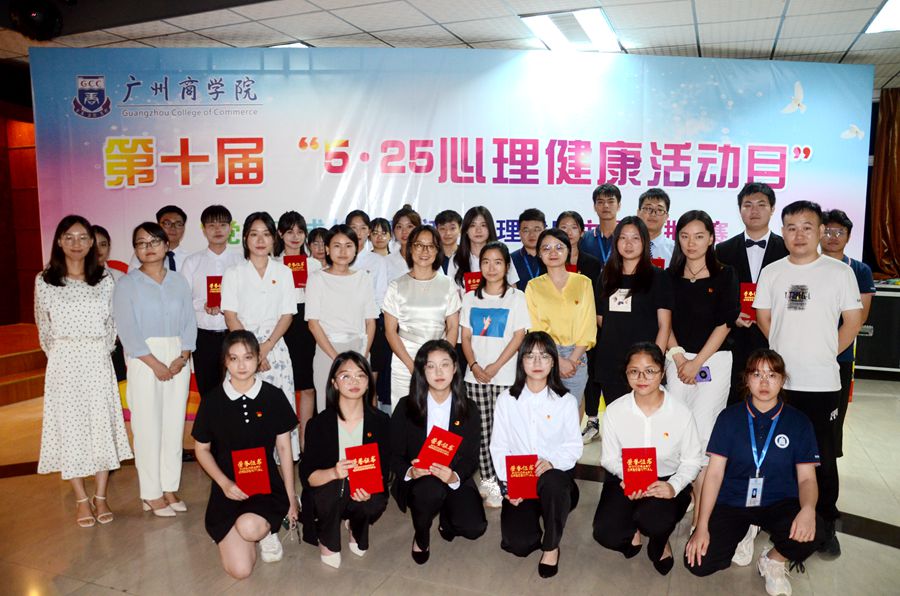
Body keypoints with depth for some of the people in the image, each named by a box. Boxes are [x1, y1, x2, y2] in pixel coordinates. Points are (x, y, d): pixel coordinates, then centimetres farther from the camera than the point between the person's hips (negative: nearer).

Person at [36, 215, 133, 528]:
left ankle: (101, 497, 15)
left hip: (98, 363, 1)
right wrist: (60, 357, 9)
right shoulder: (44, 280, 1)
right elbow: (44, 328, 10)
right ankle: (81, 500, 16)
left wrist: (103, 352, 5)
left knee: (102, 425, 3)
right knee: (69, 427, 4)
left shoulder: (105, 279, 3)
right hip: (63, 365, 0)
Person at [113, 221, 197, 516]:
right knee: (148, 426, 0)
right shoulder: (127, 283, 1)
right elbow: (127, 330, -7)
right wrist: (155, 363, -13)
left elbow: (189, 323, 6)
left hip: (178, 360, 3)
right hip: (144, 361, -3)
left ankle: (170, 488, 17)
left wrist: (182, 358, -9)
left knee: (174, 424, 6)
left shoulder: (179, 281, 9)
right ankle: (151, 494, 10)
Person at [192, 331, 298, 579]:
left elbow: (284, 447, 3)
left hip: (267, 486, 0)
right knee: (239, 570, -14)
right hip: (228, 490, 1)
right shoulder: (212, 401, -3)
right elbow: (201, 449, 7)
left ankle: (267, 529, 4)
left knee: (249, 527, -34)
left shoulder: (273, 396, -4)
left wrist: (291, 497, 6)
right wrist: (225, 483, -8)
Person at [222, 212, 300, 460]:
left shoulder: (283, 272, 9)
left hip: (275, 347, 1)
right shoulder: (233, 273, 5)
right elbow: (230, 316, -1)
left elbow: (287, 315, 3)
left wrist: (265, 348, -9)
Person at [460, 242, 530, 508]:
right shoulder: (471, 298, 10)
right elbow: (465, 337, 8)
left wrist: (495, 367, -12)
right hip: (475, 376, 3)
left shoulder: (516, 297, 1)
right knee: (481, 431, 5)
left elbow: (518, 337, -5)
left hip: (506, 376, -3)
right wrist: (474, 366, -8)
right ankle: (487, 480, 15)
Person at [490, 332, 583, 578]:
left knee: (552, 483, -39)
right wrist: (507, 483, -11)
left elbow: (574, 445, -1)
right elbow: (499, 445, 2)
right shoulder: (506, 399, 1)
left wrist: (551, 462, -22)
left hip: (555, 473, -1)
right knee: (517, 544, -16)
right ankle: (530, 516, 23)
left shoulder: (566, 401, 0)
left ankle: (551, 547, -10)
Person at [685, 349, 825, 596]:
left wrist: (808, 509, -26)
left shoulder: (798, 422, 0)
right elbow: (714, 473, -4)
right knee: (697, 563, -18)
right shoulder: (729, 417, -2)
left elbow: (806, 477, -1)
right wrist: (702, 526, -12)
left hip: (778, 504, 0)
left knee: (811, 533, -33)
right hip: (732, 502, 0)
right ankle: (742, 536, 15)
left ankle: (773, 561, 2)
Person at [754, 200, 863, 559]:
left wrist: (824, 354, 0)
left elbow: (853, 321, 1)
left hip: (822, 382, -2)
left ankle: (826, 525, 22)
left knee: (823, 456, 6)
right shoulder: (771, 273, 4)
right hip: (779, 380, 2)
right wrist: (787, 351, 7)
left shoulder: (840, 272, -2)